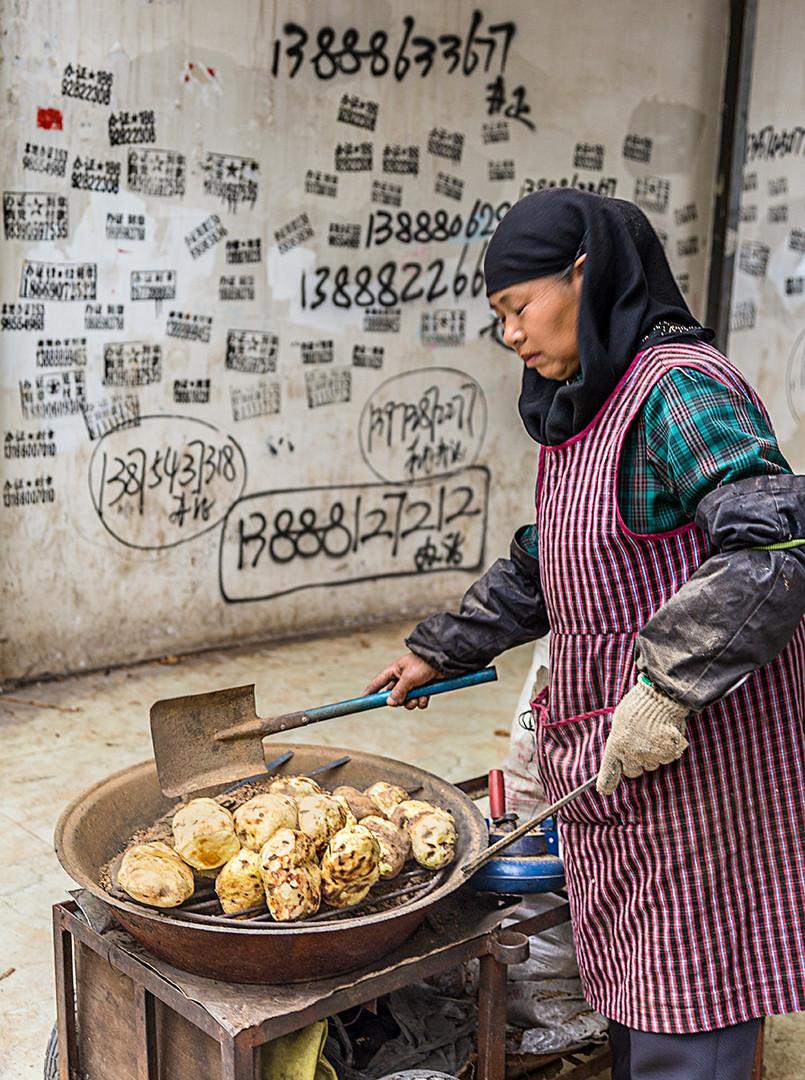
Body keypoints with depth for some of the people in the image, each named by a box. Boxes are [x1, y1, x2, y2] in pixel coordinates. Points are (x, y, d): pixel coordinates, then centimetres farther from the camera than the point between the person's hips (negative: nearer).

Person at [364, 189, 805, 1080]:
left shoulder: (680, 389, -15)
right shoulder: (582, 411, 14)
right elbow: (541, 567, 23)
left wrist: (663, 688, -28)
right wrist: (438, 651, 22)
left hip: (691, 756, -9)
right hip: (610, 768, 9)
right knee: (629, 1005, 19)